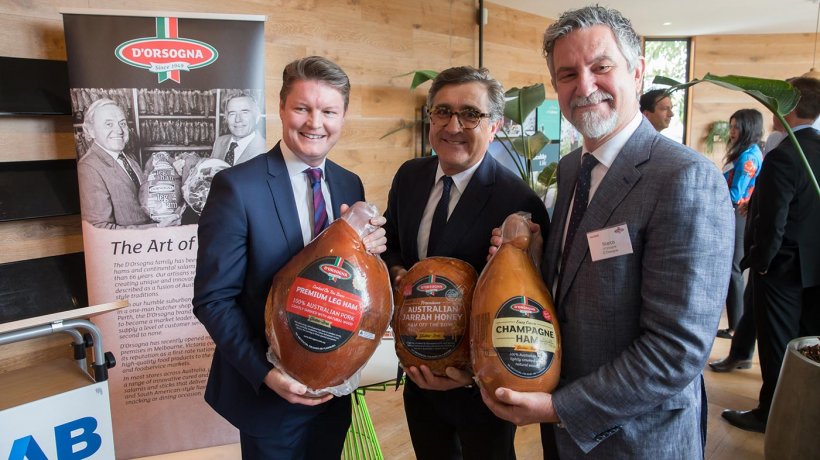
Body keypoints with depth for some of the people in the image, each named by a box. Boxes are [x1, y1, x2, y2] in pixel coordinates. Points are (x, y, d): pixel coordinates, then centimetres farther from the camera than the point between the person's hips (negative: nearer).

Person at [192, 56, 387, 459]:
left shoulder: (350, 184, 1)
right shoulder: (237, 186, -16)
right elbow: (213, 299, -15)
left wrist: (367, 251, -15)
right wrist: (265, 372, -23)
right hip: (267, 391, -5)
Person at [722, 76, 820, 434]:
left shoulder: (782, 156, -22)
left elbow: (772, 222, -23)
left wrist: (761, 261, -10)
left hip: (784, 266, -8)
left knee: (778, 344, 6)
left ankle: (772, 414, 20)